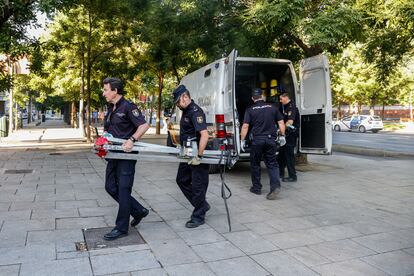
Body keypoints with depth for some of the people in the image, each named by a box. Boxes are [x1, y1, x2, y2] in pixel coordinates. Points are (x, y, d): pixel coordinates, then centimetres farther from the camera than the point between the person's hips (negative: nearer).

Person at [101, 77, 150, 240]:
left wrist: (132, 140, -30)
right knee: (110, 187, 9)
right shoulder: (111, 109, 15)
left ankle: (121, 228, 8)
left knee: (123, 189, -3)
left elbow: (144, 125, -20)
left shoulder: (128, 107, -12)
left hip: (127, 154, -9)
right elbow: (106, 130, 25)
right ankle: (139, 211, 23)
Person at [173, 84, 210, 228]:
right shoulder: (186, 111, 11)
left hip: (197, 157, -10)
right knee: (182, 180, 16)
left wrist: (198, 156, -30)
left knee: (197, 186, 0)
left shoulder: (195, 112, -20)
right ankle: (202, 205, 27)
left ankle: (198, 217, 15)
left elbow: (204, 135, -30)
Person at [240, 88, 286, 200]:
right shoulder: (272, 107, 5)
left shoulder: (250, 110, -2)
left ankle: (256, 188, 20)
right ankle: (275, 185, -10)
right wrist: (282, 136, 17)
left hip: (257, 140, -2)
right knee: (272, 163, 8)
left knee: (255, 164, 13)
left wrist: (242, 141, 0)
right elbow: (281, 123, 6)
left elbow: (245, 126, -8)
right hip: (271, 139, 2)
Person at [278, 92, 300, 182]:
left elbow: (290, 122, -25)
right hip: (286, 134, 10)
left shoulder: (291, 107, -14)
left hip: (291, 134, -10)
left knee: (289, 155, -6)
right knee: (281, 154, 16)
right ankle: (281, 173, 27)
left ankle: (292, 176, 1)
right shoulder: (285, 107, 17)